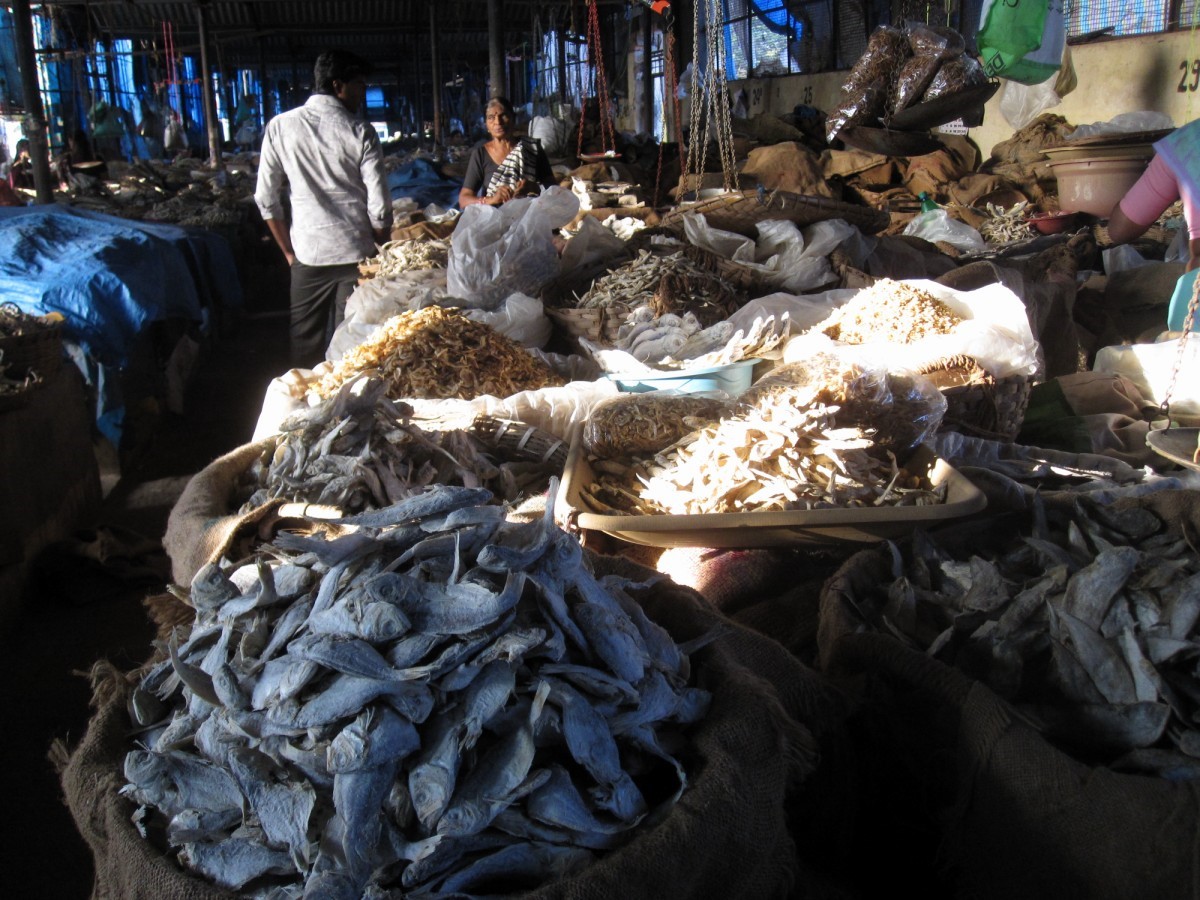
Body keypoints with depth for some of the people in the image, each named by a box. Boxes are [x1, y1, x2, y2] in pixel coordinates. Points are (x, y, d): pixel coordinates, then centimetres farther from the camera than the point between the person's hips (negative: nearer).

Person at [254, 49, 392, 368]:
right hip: (357, 253, -2)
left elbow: (266, 198, 4)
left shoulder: (280, 127, 2)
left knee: (305, 348, 11)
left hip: (307, 255, 2)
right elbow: (379, 207, -8)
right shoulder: (360, 131, -5)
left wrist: (289, 252, 13)